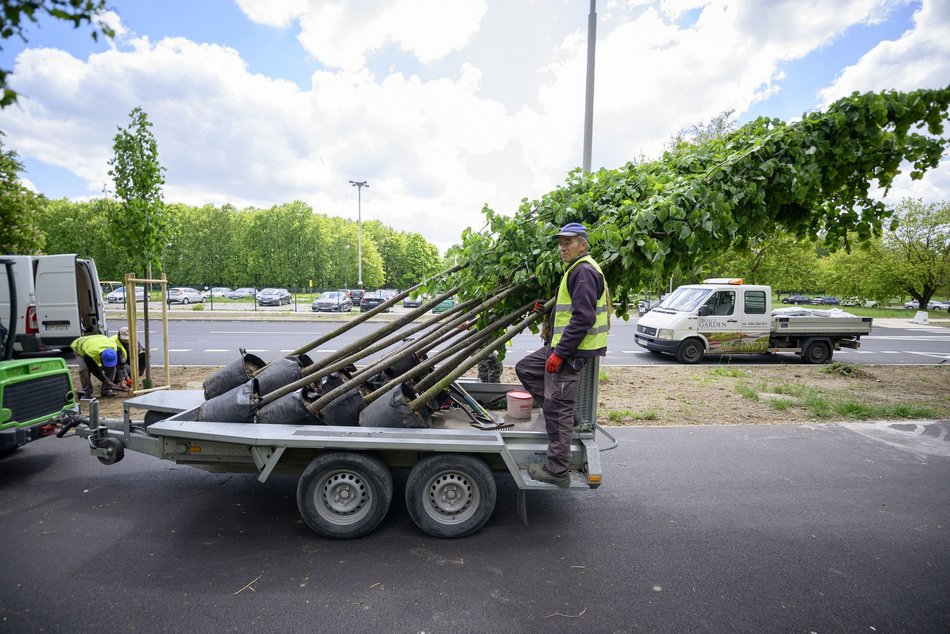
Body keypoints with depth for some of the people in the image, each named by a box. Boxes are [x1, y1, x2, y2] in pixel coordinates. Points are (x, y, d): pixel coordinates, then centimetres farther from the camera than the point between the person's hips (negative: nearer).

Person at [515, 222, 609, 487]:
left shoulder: (584, 271, -16)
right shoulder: (576, 270, 18)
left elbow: (583, 317, -24)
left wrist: (559, 353, -22)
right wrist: (553, 344, 21)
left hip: (571, 351, -11)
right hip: (560, 345, 11)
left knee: (558, 410, -5)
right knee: (525, 369, 19)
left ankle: (557, 471, 6)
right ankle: (563, 412, 18)